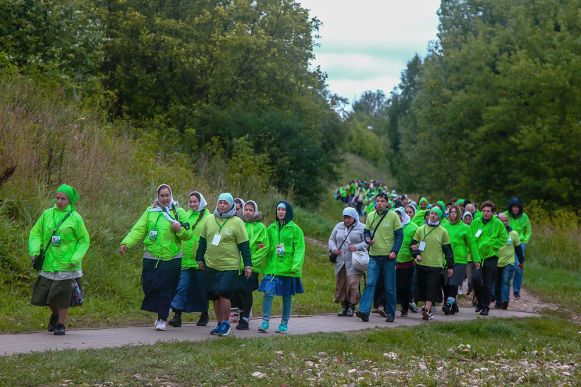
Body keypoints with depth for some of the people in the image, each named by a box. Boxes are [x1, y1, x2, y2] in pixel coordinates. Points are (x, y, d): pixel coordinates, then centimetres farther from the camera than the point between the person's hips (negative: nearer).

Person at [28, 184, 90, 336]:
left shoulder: (75, 218, -5)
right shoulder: (47, 214, 4)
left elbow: (84, 240, 0)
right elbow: (36, 233, 9)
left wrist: (76, 258, -12)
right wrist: (35, 250, -7)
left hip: (67, 265, -4)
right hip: (49, 263, 4)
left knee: (63, 295, -2)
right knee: (44, 293, 8)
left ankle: (61, 324, 14)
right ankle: (55, 314, 36)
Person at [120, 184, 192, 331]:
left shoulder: (179, 212, 4)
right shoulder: (150, 211, 8)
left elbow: (188, 235, 2)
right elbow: (138, 230, 0)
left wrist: (180, 229, -19)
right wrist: (126, 243, -15)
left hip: (171, 258, -2)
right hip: (151, 257, 2)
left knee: (166, 290, -3)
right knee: (149, 287, 1)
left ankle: (162, 318, 9)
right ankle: (161, 312, 24)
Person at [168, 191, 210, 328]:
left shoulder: (207, 217, -6)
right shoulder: (186, 215, 12)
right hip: (185, 259, 4)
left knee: (201, 288, 9)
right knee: (182, 287, -5)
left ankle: (204, 314, 25)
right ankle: (177, 315, -6)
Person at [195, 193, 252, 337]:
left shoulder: (237, 222, -4)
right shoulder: (210, 219, 8)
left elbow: (244, 245, -3)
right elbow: (202, 241, 18)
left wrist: (248, 265, -4)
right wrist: (200, 258, 18)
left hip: (229, 266, -5)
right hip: (210, 265, 5)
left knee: (224, 294, -14)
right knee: (214, 296, 8)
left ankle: (226, 323, 0)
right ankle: (220, 323, 21)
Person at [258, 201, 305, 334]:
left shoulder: (295, 229, -2)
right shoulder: (271, 228, 10)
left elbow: (299, 248, -7)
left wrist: (296, 265, -19)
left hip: (288, 269, -2)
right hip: (272, 267, 2)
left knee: (287, 297, 7)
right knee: (268, 292, -14)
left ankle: (284, 323, 18)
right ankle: (265, 321, -10)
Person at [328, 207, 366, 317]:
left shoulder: (361, 228, 0)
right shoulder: (339, 226, 14)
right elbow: (331, 239, 18)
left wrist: (357, 247, -18)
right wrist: (333, 249, -1)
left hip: (354, 263, -5)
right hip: (340, 262, 5)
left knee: (353, 284, -12)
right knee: (340, 284, 5)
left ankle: (351, 307, -2)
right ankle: (344, 307, 16)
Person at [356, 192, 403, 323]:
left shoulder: (393, 216, -3)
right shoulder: (370, 216, 7)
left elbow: (399, 235, -3)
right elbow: (366, 231, 17)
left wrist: (395, 251, -13)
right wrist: (368, 239, -6)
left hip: (389, 257, -2)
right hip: (374, 256, 2)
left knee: (389, 287, 5)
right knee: (370, 283, -10)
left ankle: (390, 313, 16)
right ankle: (364, 311, -17)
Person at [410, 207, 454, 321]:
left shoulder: (443, 231, 4)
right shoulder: (421, 229, 9)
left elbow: (447, 249, 6)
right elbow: (413, 244, 13)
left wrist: (450, 266, 5)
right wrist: (416, 254, -6)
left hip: (436, 265, -3)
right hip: (421, 264, 3)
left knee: (432, 287, -11)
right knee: (423, 287, 5)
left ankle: (427, 310, -14)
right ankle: (429, 308, 19)